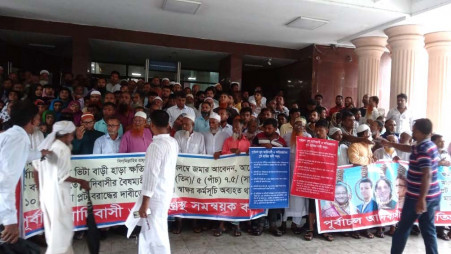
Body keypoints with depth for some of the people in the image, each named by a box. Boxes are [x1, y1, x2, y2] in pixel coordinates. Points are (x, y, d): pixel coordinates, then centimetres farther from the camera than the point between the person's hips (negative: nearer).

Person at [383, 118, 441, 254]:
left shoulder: (423, 148, -19)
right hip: (432, 195, 9)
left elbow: (427, 174, -27)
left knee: (403, 228, 5)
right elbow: (408, 148, 27)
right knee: (428, 230, 13)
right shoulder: (430, 145, 10)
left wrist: (421, 198, -28)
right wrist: (389, 144, 33)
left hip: (418, 196, -9)